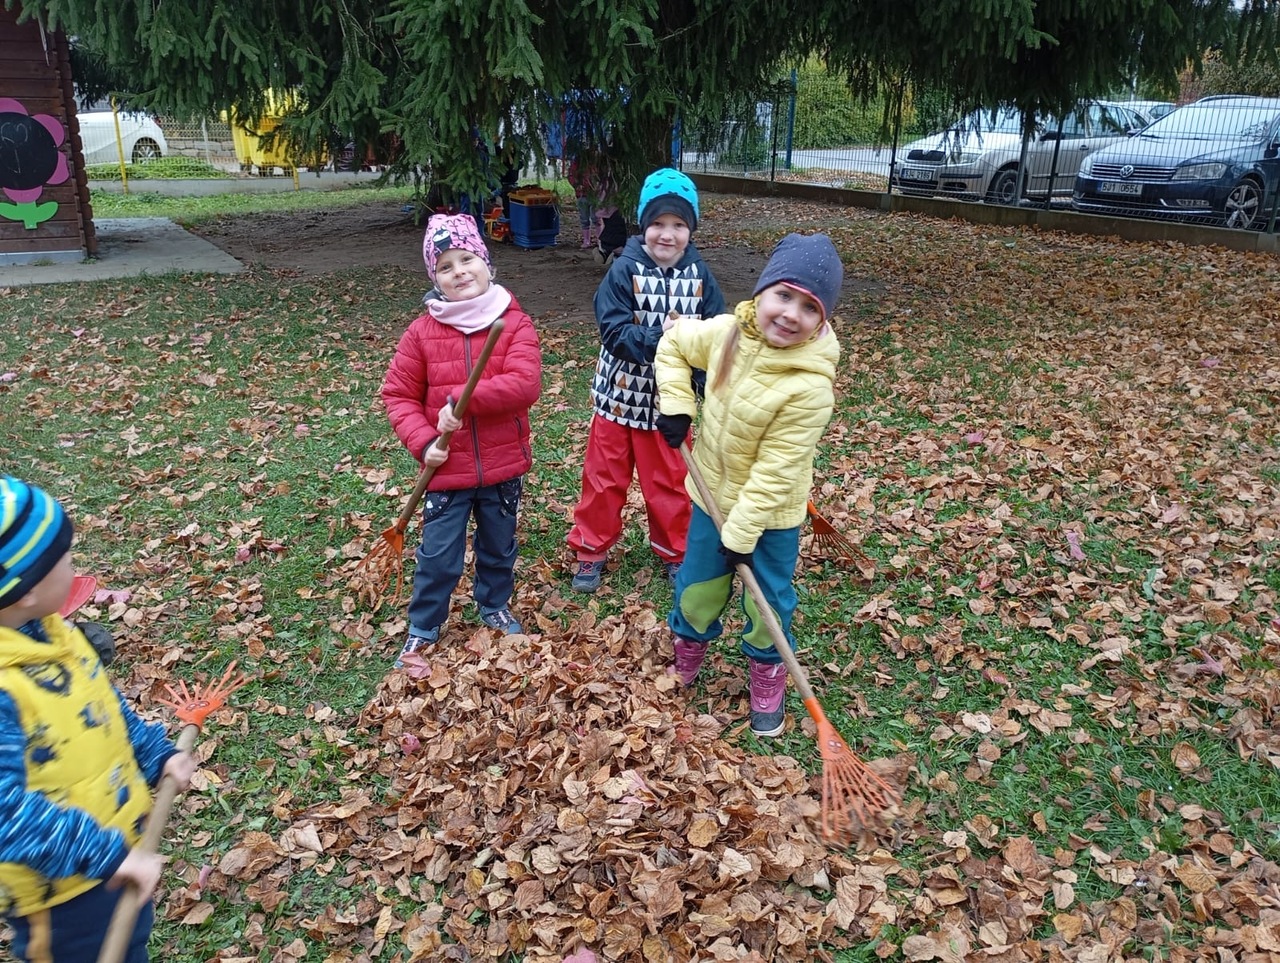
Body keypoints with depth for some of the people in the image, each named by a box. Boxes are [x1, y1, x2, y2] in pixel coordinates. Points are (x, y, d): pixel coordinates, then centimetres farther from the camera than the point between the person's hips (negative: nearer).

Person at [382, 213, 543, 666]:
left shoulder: (515, 323, -8)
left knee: (499, 547, 20)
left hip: (503, 467, 1)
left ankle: (495, 607, 45)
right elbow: (398, 394, -1)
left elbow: (525, 384, -22)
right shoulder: (424, 331, -5)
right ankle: (422, 631, 28)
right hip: (447, 468, 0)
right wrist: (423, 442, -16)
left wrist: (461, 400, -27)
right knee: (437, 556, 8)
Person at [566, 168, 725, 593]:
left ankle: (674, 553, 35)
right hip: (620, 394, -2)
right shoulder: (624, 271, -12)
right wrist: (659, 337, -31)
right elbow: (614, 332, -19)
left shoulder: (699, 275, -4)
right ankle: (591, 551, 30)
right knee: (604, 478, 12)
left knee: (670, 482, 15)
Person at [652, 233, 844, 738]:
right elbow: (673, 344, 6)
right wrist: (676, 405, -7)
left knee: (768, 601, 14)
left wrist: (742, 533, -20)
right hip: (712, 493, 4)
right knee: (697, 586, 20)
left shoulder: (810, 385, -30)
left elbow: (774, 471, -25)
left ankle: (767, 678, 40)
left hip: (770, 514, -4)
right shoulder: (727, 331, -15)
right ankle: (686, 654, 47)